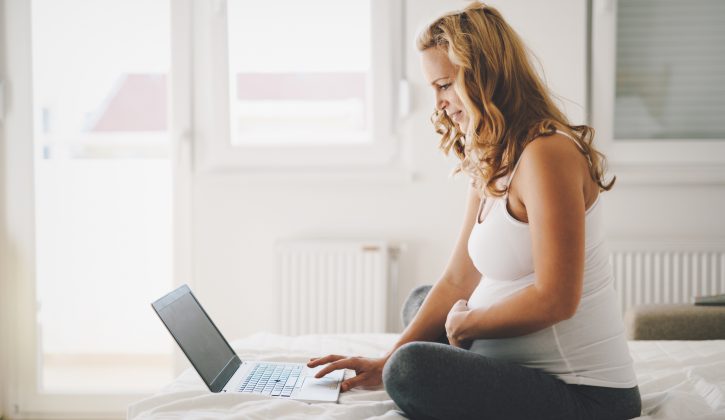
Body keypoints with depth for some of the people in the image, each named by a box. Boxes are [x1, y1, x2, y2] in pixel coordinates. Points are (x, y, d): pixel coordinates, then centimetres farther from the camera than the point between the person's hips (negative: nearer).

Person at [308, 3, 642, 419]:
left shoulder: (547, 154, -19)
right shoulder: (491, 166, 10)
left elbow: (555, 299, -24)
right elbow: (457, 281, 11)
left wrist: (464, 321, -8)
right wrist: (385, 362, 6)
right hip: (529, 365, 10)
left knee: (412, 371, -31)